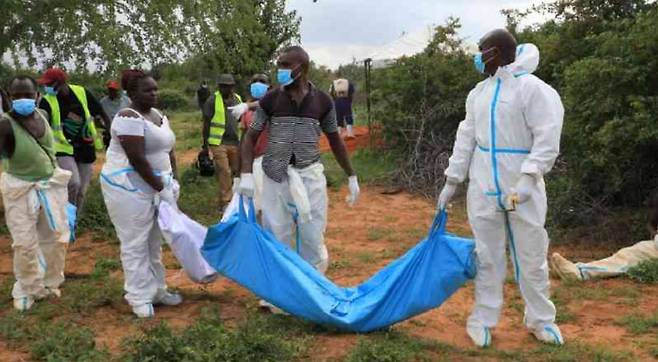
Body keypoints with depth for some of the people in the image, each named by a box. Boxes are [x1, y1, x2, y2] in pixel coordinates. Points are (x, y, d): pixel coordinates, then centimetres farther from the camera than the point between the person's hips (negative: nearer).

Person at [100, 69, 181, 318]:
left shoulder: (159, 115, 12)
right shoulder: (129, 118, -17)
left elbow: (169, 151, 16)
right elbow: (137, 159, -23)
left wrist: (173, 182, 6)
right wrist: (161, 187, -19)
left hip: (155, 186, 9)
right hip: (129, 188, -9)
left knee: (153, 242, 15)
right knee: (135, 244, -1)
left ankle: (156, 290, 26)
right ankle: (140, 298, 8)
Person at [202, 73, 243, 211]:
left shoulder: (238, 99, 9)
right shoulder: (213, 100, -4)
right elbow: (206, 123, -2)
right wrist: (205, 145, -3)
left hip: (235, 143, 5)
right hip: (219, 143, -4)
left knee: (235, 171, 8)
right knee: (224, 172, -7)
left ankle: (234, 199, 20)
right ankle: (225, 202, 0)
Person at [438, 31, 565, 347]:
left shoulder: (533, 88, -10)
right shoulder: (478, 93, 11)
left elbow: (547, 139, -16)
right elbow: (466, 138, 14)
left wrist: (529, 177, -27)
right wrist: (451, 180, 12)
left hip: (522, 186, -5)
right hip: (483, 187, 5)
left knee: (532, 256, 7)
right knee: (487, 256, 11)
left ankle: (540, 319, 24)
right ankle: (483, 318, 22)